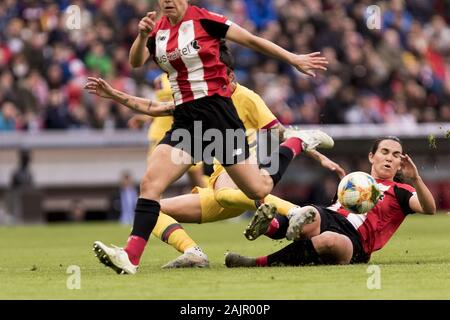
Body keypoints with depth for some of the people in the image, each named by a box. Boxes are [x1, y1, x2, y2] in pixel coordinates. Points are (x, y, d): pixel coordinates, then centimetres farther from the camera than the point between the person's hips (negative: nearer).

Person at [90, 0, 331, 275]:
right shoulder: (159, 30, 9)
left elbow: (252, 41, -2)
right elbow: (136, 62, -3)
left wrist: (294, 60, 0)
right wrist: (142, 36, -23)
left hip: (217, 113, -5)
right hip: (185, 120, 5)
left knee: (259, 190, -1)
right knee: (150, 182, -12)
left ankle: (297, 142, 24)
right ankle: (131, 256, -17)